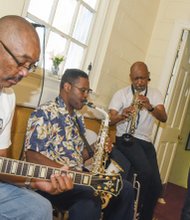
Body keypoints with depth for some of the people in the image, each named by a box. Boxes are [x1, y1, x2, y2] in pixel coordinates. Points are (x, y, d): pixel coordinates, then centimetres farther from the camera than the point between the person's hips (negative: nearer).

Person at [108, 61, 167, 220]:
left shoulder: (155, 94, 11)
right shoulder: (121, 93, 2)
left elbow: (164, 118, -3)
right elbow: (110, 120, -5)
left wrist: (150, 107, -22)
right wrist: (122, 115, -26)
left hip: (146, 141, 4)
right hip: (126, 139, -4)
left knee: (156, 186, -2)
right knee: (146, 172, -27)